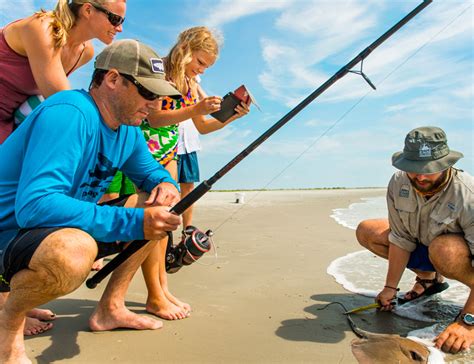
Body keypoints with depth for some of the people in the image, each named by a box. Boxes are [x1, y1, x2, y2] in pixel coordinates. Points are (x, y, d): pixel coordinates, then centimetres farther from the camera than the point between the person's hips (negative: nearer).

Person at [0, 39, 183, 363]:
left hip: (72, 225, 9)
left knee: (160, 212, 6)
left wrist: (166, 185, -11)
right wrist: (132, 222, -37)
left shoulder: (129, 130, 1)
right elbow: (34, 205, -34)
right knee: (74, 251, -40)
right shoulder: (70, 113, -25)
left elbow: (153, 171, 14)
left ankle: (110, 308, 13)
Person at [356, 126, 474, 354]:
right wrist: (390, 288, -10)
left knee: (443, 249, -39)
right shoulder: (398, 184, -18)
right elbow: (401, 240, -12)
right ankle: (428, 278, 9)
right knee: (366, 232, -6)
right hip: (423, 246, 6)